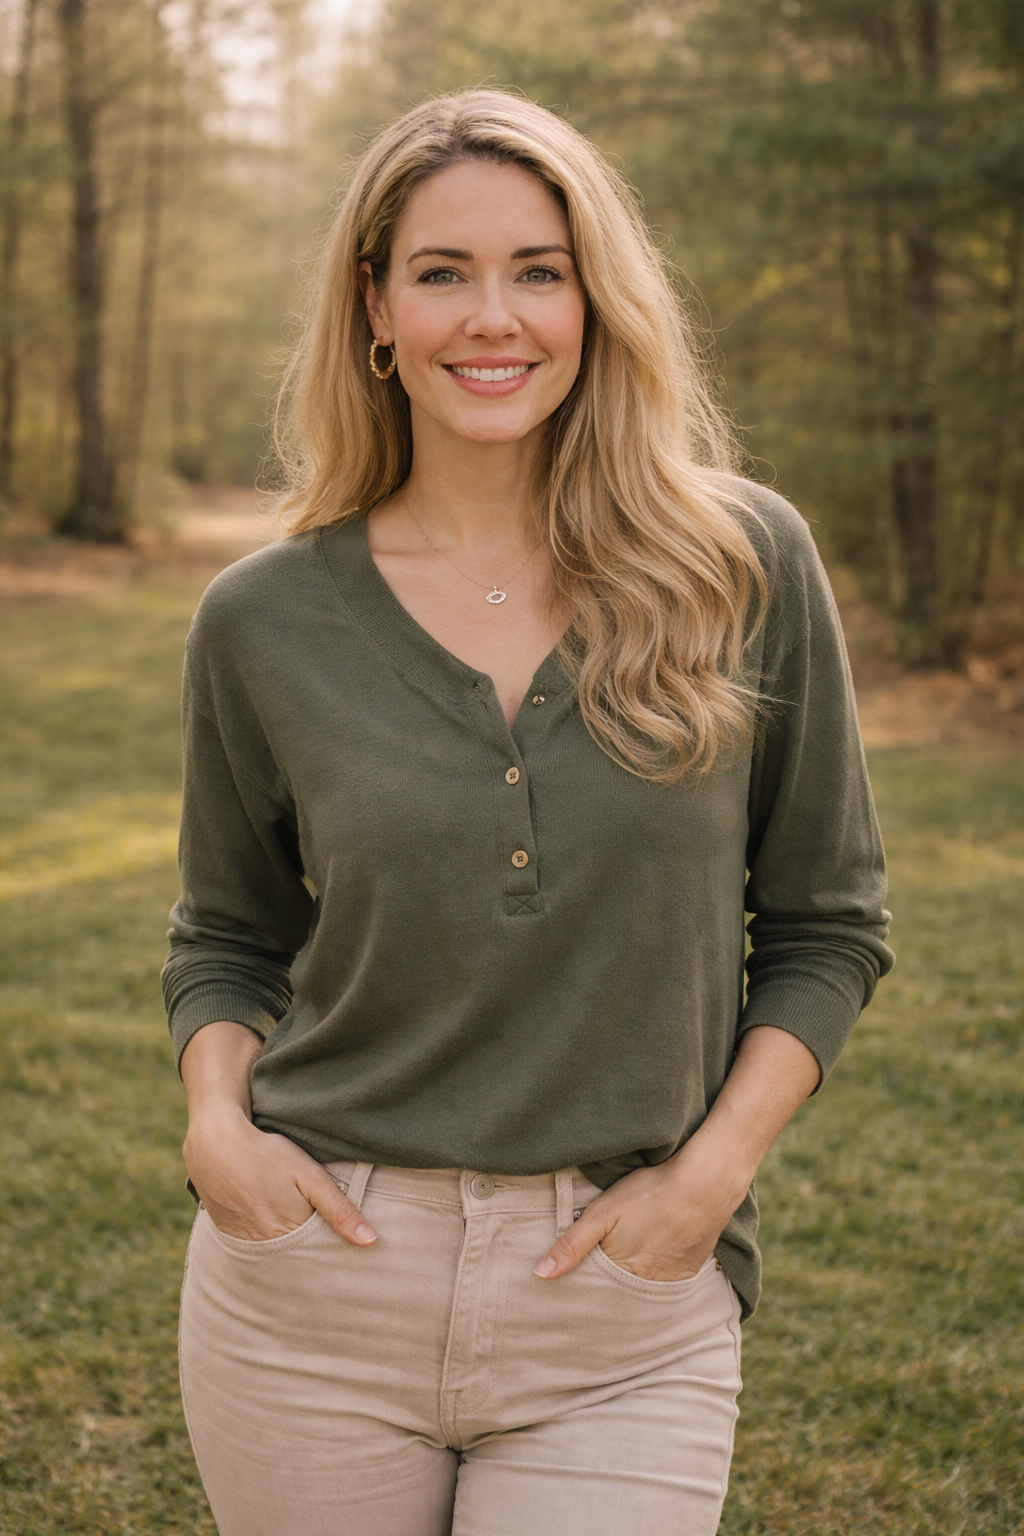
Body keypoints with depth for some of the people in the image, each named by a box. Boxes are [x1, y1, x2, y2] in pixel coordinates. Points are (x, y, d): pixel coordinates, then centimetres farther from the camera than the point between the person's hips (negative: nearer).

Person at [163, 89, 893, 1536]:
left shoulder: (747, 564, -3)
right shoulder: (264, 623, -1)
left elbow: (827, 923, 5)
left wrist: (714, 1167, -7)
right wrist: (216, 1120, -5)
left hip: (627, 1331, -1)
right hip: (313, 1297, 1)